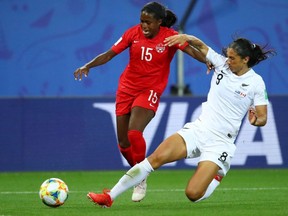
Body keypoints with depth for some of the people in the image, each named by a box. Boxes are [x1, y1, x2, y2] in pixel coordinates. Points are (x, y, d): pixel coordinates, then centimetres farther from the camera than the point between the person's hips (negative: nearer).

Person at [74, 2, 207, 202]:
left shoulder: (170, 37, -10)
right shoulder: (133, 33, -4)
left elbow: (193, 51, -22)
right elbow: (109, 54, -1)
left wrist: (210, 61, -41)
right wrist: (87, 66, -12)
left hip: (150, 91, -4)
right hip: (127, 88, 4)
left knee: (134, 133, -24)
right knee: (124, 142, 4)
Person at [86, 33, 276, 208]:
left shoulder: (256, 82, -6)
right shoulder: (222, 64, 4)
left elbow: (263, 118, -5)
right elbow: (200, 46, 14)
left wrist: (256, 120, -28)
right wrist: (185, 37, -7)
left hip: (220, 143, -4)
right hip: (197, 129, 4)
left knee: (193, 194, -16)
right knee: (157, 157, -18)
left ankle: (217, 174, 19)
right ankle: (110, 196, -16)